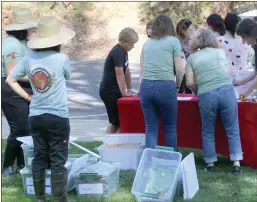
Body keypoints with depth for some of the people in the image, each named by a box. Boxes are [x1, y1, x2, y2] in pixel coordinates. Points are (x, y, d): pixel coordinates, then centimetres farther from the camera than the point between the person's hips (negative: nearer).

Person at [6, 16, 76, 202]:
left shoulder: (29, 58, -1)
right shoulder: (62, 59, -13)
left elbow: (10, 80, 6)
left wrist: (28, 96, 9)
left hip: (36, 116, 4)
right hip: (58, 117, -4)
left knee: (39, 158, 14)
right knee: (58, 161, 2)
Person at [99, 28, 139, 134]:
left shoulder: (123, 51, 12)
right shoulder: (117, 52, -19)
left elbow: (127, 71, 17)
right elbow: (119, 74, -21)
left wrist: (129, 89, 17)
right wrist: (124, 93, -20)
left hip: (114, 90, 10)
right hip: (109, 90, -10)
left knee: (115, 121, 10)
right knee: (117, 121, -8)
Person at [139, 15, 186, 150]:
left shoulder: (147, 43, 19)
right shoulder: (173, 41, 7)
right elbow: (180, 70, 3)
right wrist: (177, 86, 20)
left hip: (146, 86, 4)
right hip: (165, 86, -4)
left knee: (150, 128, 8)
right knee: (170, 128, 9)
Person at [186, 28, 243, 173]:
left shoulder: (192, 57, 12)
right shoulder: (220, 52, 16)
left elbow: (190, 83, 6)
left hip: (206, 95, -1)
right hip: (226, 90, 1)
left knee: (208, 132, 14)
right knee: (232, 129, 10)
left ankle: (211, 164, 14)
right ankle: (236, 162, 4)